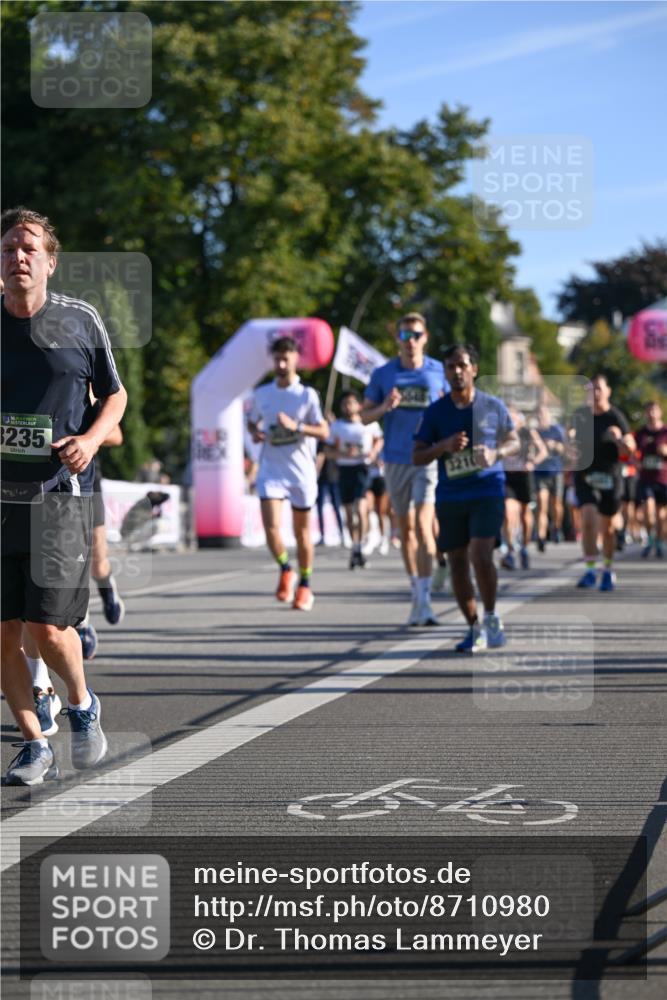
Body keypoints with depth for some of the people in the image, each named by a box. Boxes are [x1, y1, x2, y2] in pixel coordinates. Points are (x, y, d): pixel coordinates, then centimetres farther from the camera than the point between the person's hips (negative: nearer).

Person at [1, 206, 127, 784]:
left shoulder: (79, 319, 3)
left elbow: (115, 395, 13)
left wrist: (91, 438, -5)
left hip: (60, 494, -2)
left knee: (48, 628, -9)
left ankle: (82, 706, 21)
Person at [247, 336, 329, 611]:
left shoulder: (307, 395, -3)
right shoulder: (261, 394, 6)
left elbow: (324, 432, -8)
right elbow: (252, 421, 23)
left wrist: (296, 426, -23)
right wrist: (255, 432, -1)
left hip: (301, 471, -1)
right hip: (271, 470, 2)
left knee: (302, 531, 7)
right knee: (271, 526, -14)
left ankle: (305, 585, 24)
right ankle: (285, 570, 13)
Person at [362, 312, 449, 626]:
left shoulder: (438, 372, 2)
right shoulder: (383, 374, 4)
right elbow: (365, 415, 6)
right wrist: (385, 407, -14)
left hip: (429, 458, -3)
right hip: (396, 460, 3)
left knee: (423, 525, -16)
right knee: (405, 528, 10)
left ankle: (424, 600, -17)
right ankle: (416, 595, 23)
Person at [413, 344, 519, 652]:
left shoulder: (493, 406, 1)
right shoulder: (436, 412, 2)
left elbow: (514, 441, 11)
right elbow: (417, 457, 3)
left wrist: (496, 453, -11)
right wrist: (444, 446, -16)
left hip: (487, 491, -2)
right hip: (449, 497, 2)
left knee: (480, 556, -18)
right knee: (457, 564, 4)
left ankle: (491, 618, 2)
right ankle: (474, 628, 17)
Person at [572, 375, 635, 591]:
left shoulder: (615, 417, -6)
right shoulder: (579, 415, 5)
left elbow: (630, 447, -13)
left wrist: (620, 439, -31)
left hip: (609, 476, -1)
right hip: (585, 475, 1)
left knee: (607, 526, 9)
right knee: (588, 518, -18)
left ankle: (608, 570, 28)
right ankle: (590, 569, -17)